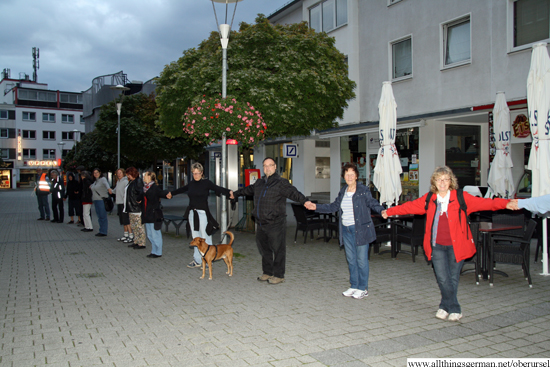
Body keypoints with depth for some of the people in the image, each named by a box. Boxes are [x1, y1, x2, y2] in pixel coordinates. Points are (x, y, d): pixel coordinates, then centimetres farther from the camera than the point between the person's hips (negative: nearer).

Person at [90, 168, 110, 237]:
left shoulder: (103, 179, -8)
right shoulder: (95, 181, 17)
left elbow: (106, 183, -32)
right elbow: (92, 186, 42)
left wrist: (108, 188, -48)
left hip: (102, 200, -9)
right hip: (96, 200, 9)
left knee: (103, 216, -6)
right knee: (99, 216, 11)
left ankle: (103, 232, -3)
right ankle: (101, 231, 17)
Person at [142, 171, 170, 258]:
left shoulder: (155, 187, -13)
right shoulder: (145, 187, 11)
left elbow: (162, 192, -27)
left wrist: (167, 194, -45)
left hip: (154, 215, -9)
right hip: (147, 215, 9)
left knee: (155, 234, -1)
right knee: (150, 235, 15)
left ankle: (158, 252, 9)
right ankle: (154, 251, 25)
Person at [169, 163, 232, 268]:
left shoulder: (206, 183, -5)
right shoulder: (191, 183, 11)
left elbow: (218, 188, -18)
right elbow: (183, 189, 30)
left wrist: (228, 192, -38)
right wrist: (172, 193, 47)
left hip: (203, 213, -6)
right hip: (192, 213, 6)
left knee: (205, 237, -2)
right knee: (195, 238, 11)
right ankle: (197, 260, 19)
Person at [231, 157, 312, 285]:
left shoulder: (280, 183, -8)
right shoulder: (259, 183, 14)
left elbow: (293, 193, -21)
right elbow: (248, 190, 33)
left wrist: (305, 201, -38)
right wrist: (235, 194, 45)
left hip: (276, 223, -7)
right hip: (261, 223, 8)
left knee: (278, 249, -1)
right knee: (264, 248, 16)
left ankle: (279, 275, 9)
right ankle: (267, 272, 29)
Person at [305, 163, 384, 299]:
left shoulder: (364, 190, -7)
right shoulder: (343, 192, 12)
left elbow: (373, 204, -11)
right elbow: (334, 206, 18)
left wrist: (382, 211, -31)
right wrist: (316, 207, 16)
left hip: (360, 229, -6)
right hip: (346, 230, 6)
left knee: (361, 259, 0)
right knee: (351, 259, 12)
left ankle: (363, 288, 12)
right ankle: (354, 286, 24)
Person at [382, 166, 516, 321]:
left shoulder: (461, 198, -4)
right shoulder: (429, 199, 4)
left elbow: (483, 203, -11)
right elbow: (410, 206, 14)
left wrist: (505, 204, -24)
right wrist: (390, 211, 17)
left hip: (456, 245, -2)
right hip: (437, 246, 2)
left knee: (453, 278, 6)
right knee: (442, 278, -4)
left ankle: (445, 306, 26)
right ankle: (454, 309, 14)